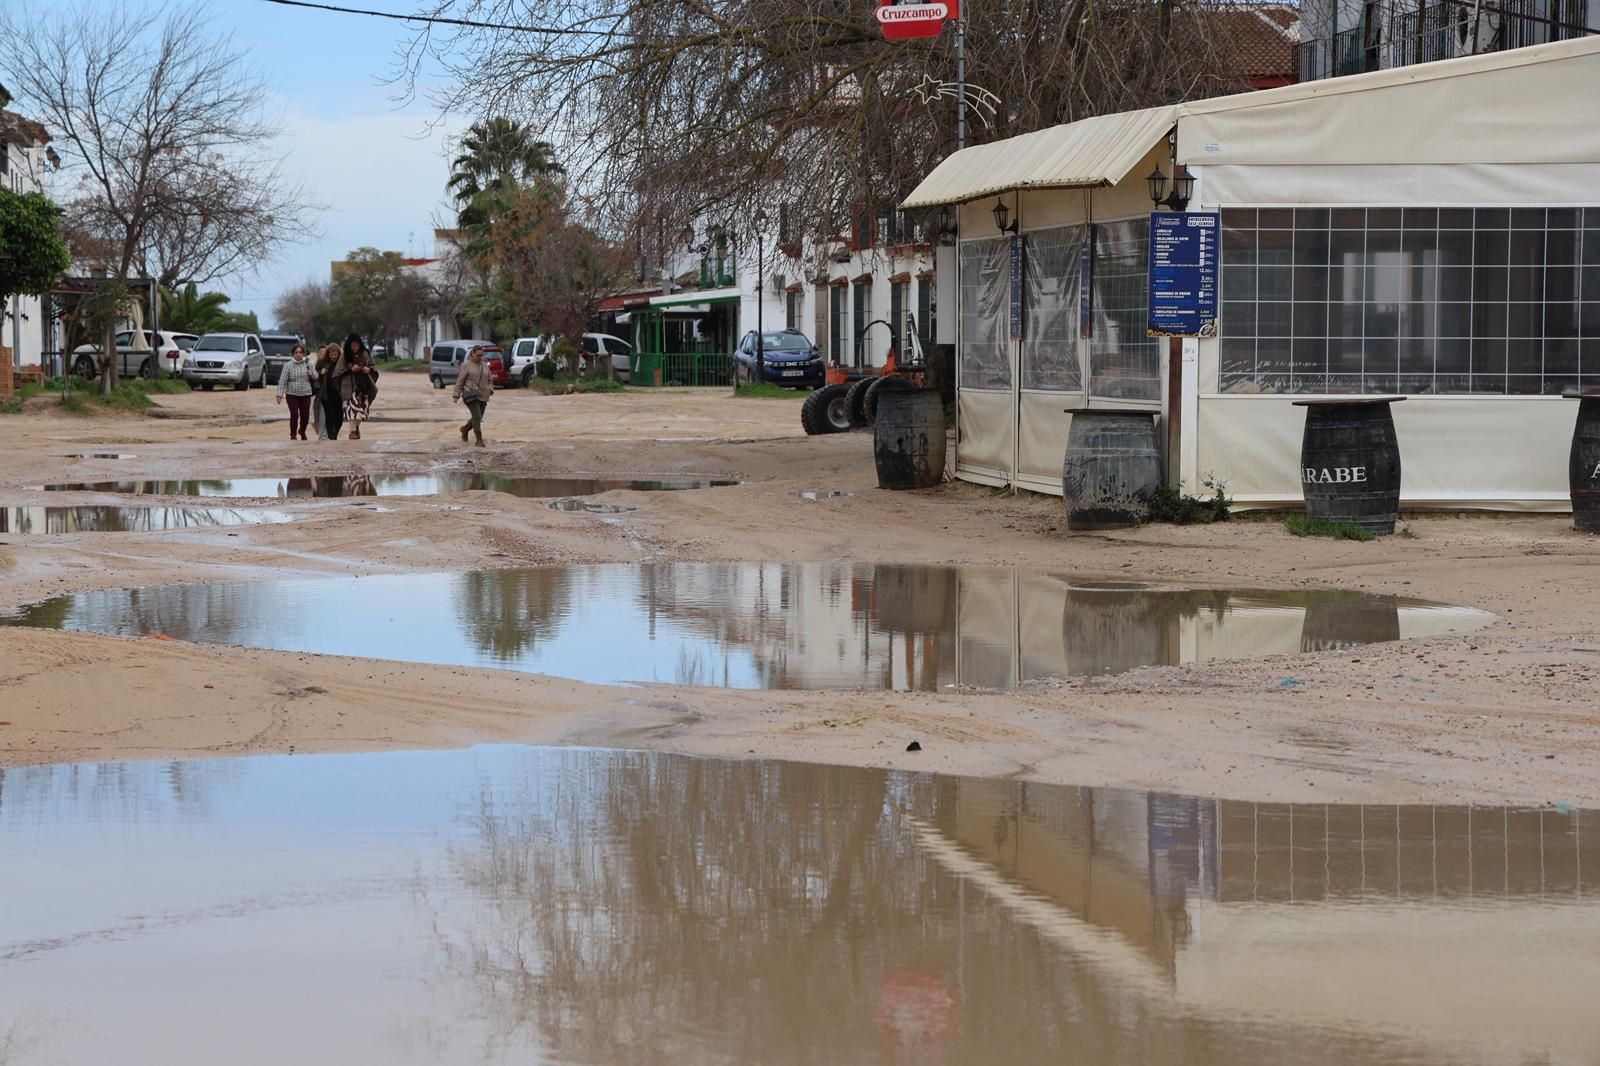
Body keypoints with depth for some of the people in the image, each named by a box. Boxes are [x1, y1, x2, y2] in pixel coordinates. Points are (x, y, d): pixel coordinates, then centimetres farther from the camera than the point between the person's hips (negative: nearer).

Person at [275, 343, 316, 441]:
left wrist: (311, 374, -8)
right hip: (292, 394, -2)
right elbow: (283, 380, -4)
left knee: (305, 415, 4)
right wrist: (280, 394, -12)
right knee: (294, 415, -11)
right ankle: (293, 435, 2)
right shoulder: (288, 365, -1)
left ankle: (302, 432, 32)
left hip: (305, 394, 2)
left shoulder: (308, 364, 7)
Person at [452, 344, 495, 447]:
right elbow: (460, 381, -1)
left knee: (478, 418, 9)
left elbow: (490, 379, 21)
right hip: (470, 395, -6)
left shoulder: (485, 366, 13)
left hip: (482, 396, 6)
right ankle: (479, 440, -13)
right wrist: (456, 395, -6)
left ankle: (465, 429, 37)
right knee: (477, 416, -16)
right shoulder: (466, 365, -1)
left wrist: (490, 389, 2)